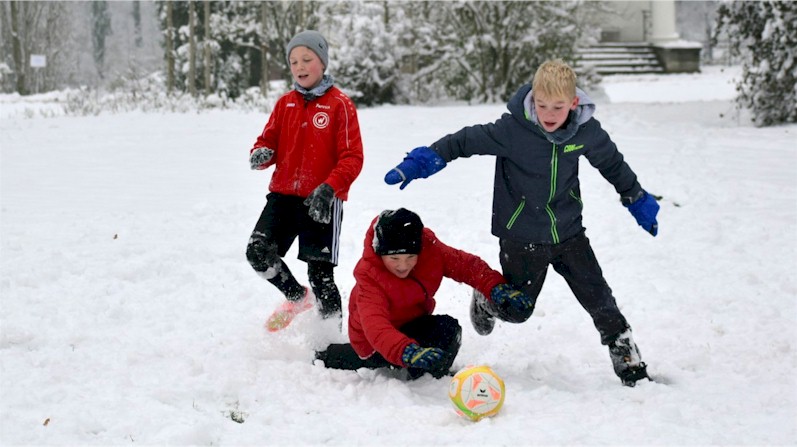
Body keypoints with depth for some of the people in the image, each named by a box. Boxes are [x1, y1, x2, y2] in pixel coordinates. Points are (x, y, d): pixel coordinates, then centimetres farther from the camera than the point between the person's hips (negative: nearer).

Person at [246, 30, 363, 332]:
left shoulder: (339, 105, -5)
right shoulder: (285, 103, 10)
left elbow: (352, 158, -8)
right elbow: (268, 140, 14)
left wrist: (329, 188, -23)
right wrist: (261, 154, -11)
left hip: (321, 201, -4)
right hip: (283, 194, 5)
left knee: (320, 274, -3)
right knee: (258, 252, -11)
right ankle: (296, 296, 16)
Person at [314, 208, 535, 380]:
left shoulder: (429, 249, -21)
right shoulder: (369, 279, -35)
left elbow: (467, 265, -13)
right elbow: (376, 328, -48)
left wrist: (499, 289, -29)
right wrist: (410, 353, -65)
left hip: (413, 324, 7)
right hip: (376, 343, -7)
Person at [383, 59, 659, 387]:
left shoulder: (587, 131, -11)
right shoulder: (513, 129, -23)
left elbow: (612, 163, 8)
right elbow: (465, 140, -14)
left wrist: (638, 201, 19)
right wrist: (420, 163, -20)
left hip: (569, 232, 2)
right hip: (521, 238, -2)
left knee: (599, 298, 2)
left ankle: (626, 355, 21)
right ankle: (486, 298, 44)